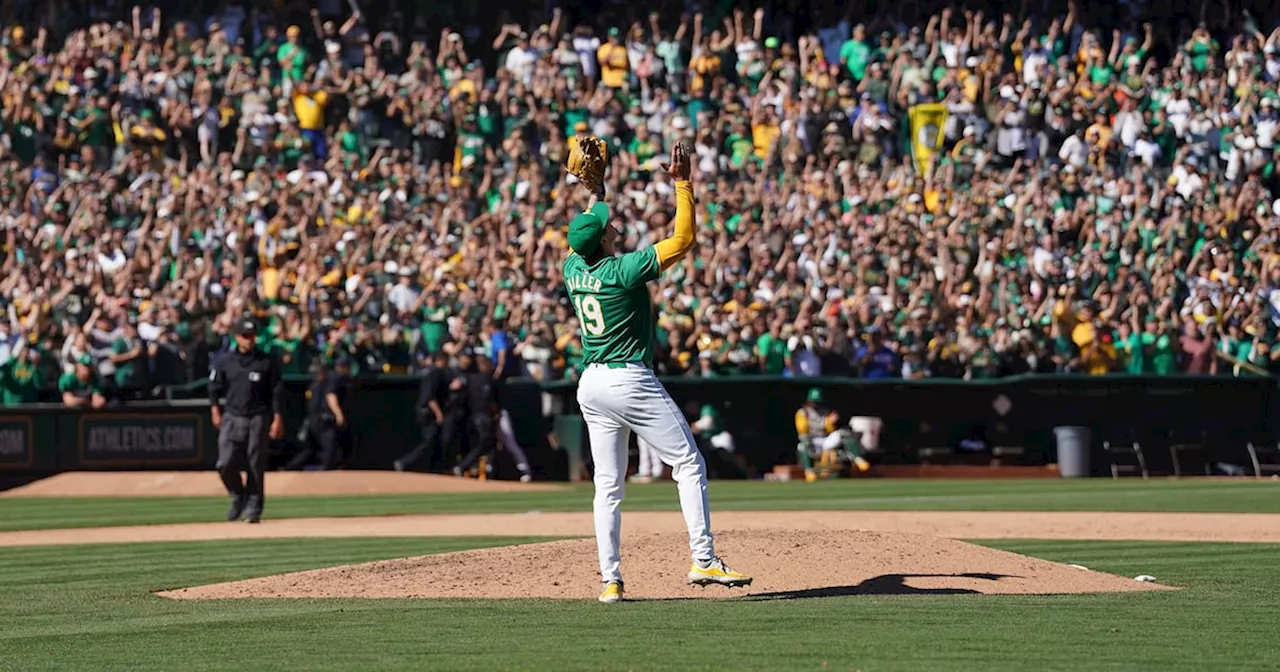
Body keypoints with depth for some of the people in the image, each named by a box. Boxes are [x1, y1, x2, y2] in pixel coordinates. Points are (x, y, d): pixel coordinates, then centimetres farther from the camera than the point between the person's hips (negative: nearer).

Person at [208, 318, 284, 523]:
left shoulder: (266, 362, 1)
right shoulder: (224, 362, 5)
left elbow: (277, 391, 2)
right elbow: (214, 388, 12)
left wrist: (277, 419, -2)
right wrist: (215, 411, 2)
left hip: (258, 419, -1)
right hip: (232, 418, 1)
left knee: (255, 466, -2)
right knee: (226, 464, -8)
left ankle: (253, 508, 8)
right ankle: (238, 497, 16)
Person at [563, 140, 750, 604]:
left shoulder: (573, 268, 2)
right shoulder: (622, 271, -16)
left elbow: (584, 235, 27)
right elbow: (683, 240, -15)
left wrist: (595, 193, 30)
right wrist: (683, 184, -12)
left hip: (591, 386, 7)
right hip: (630, 380, -7)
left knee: (608, 486, 8)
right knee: (689, 464, -1)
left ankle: (610, 580, 4)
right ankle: (703, 560, -9)